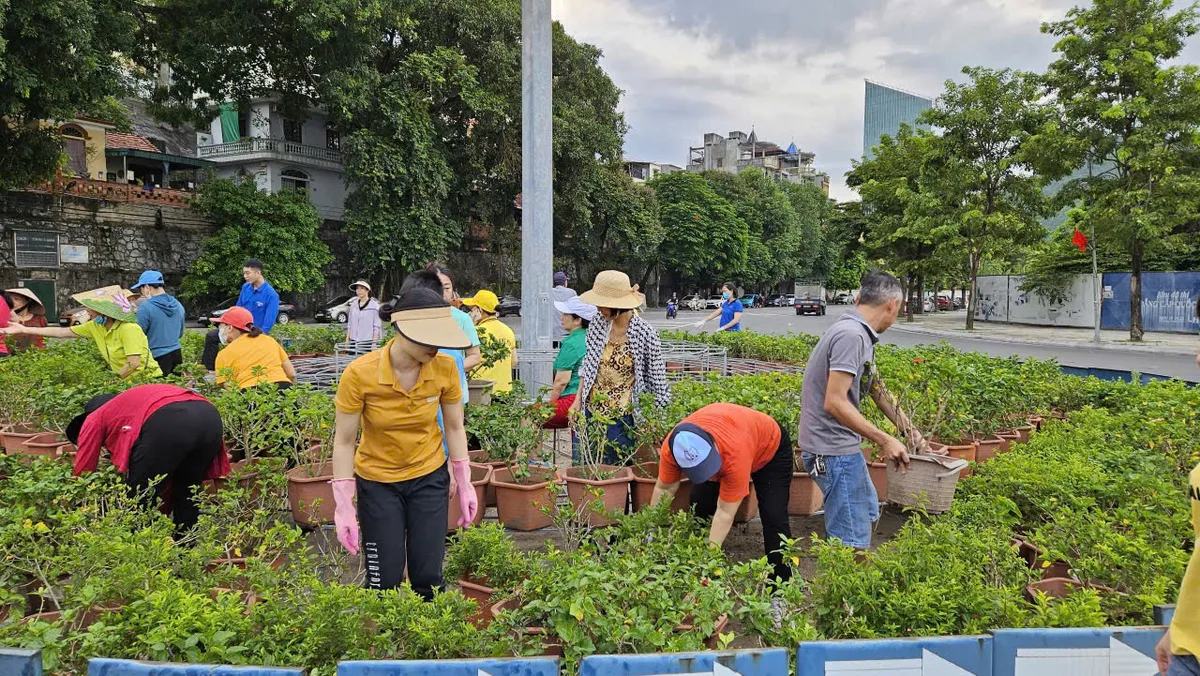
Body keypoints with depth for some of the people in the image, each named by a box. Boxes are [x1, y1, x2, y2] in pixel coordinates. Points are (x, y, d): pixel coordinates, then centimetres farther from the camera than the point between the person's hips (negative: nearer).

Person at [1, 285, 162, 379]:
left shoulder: (128, 329, -21)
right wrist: (24, 330, 10)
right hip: (125, 381, 8)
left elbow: (134, 364, -26)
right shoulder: (95, 327, 5)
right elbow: (63, 332, 11)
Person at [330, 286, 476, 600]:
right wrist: (344, 507, -14)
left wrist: (465, 484, -1)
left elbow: (455, 428, -2)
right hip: (377, 482, -1)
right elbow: (344, 442, -14)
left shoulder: (444, 367, -17)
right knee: (385, 581, 4)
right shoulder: (359, 374, -24)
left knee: (428, 578, 5)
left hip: (429, 477, 2)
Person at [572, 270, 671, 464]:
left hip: (622, 417, -4)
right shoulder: (598, 324, -1)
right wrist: (578, 400, 9)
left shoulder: (644, 332, -14)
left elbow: (657, 378, -7)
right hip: (592, 410, 5)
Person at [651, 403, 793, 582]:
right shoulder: (672, 447, -33)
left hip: (770, 447, -5)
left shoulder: (735, 454, -46)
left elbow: (725, 512, -37)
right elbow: (664, 489, -16)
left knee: (774, 518, -15)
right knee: (699, 508, -4)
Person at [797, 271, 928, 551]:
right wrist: (884, 440, -20)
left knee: (868, 514, 27)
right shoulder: (851, 335, -21)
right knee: (853, 542, -6)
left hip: (843, 446, 11)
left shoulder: (860, 334, 12)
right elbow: (834, 403, -26)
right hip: (833, 451, -11)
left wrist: (909, 430, 24)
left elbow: (875, 388, 20)